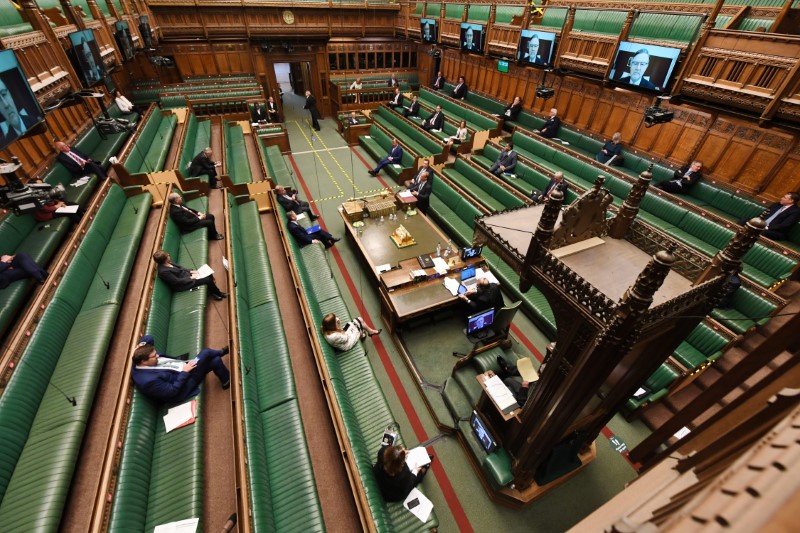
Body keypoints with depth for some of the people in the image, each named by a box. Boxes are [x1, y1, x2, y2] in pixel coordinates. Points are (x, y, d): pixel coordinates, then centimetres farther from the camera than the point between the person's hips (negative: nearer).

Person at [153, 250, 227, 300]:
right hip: (183, 284, -9)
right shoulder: (164, 271, -29)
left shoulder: (166, 263, -5)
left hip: (185, 274, 9)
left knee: (208, 274, 2)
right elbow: (177, 281, -24)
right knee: (208, 280, -15)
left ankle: (211, 292, 19)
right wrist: (191, 278, -16)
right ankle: (219, 294, 9)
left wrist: (190, 271, 1)